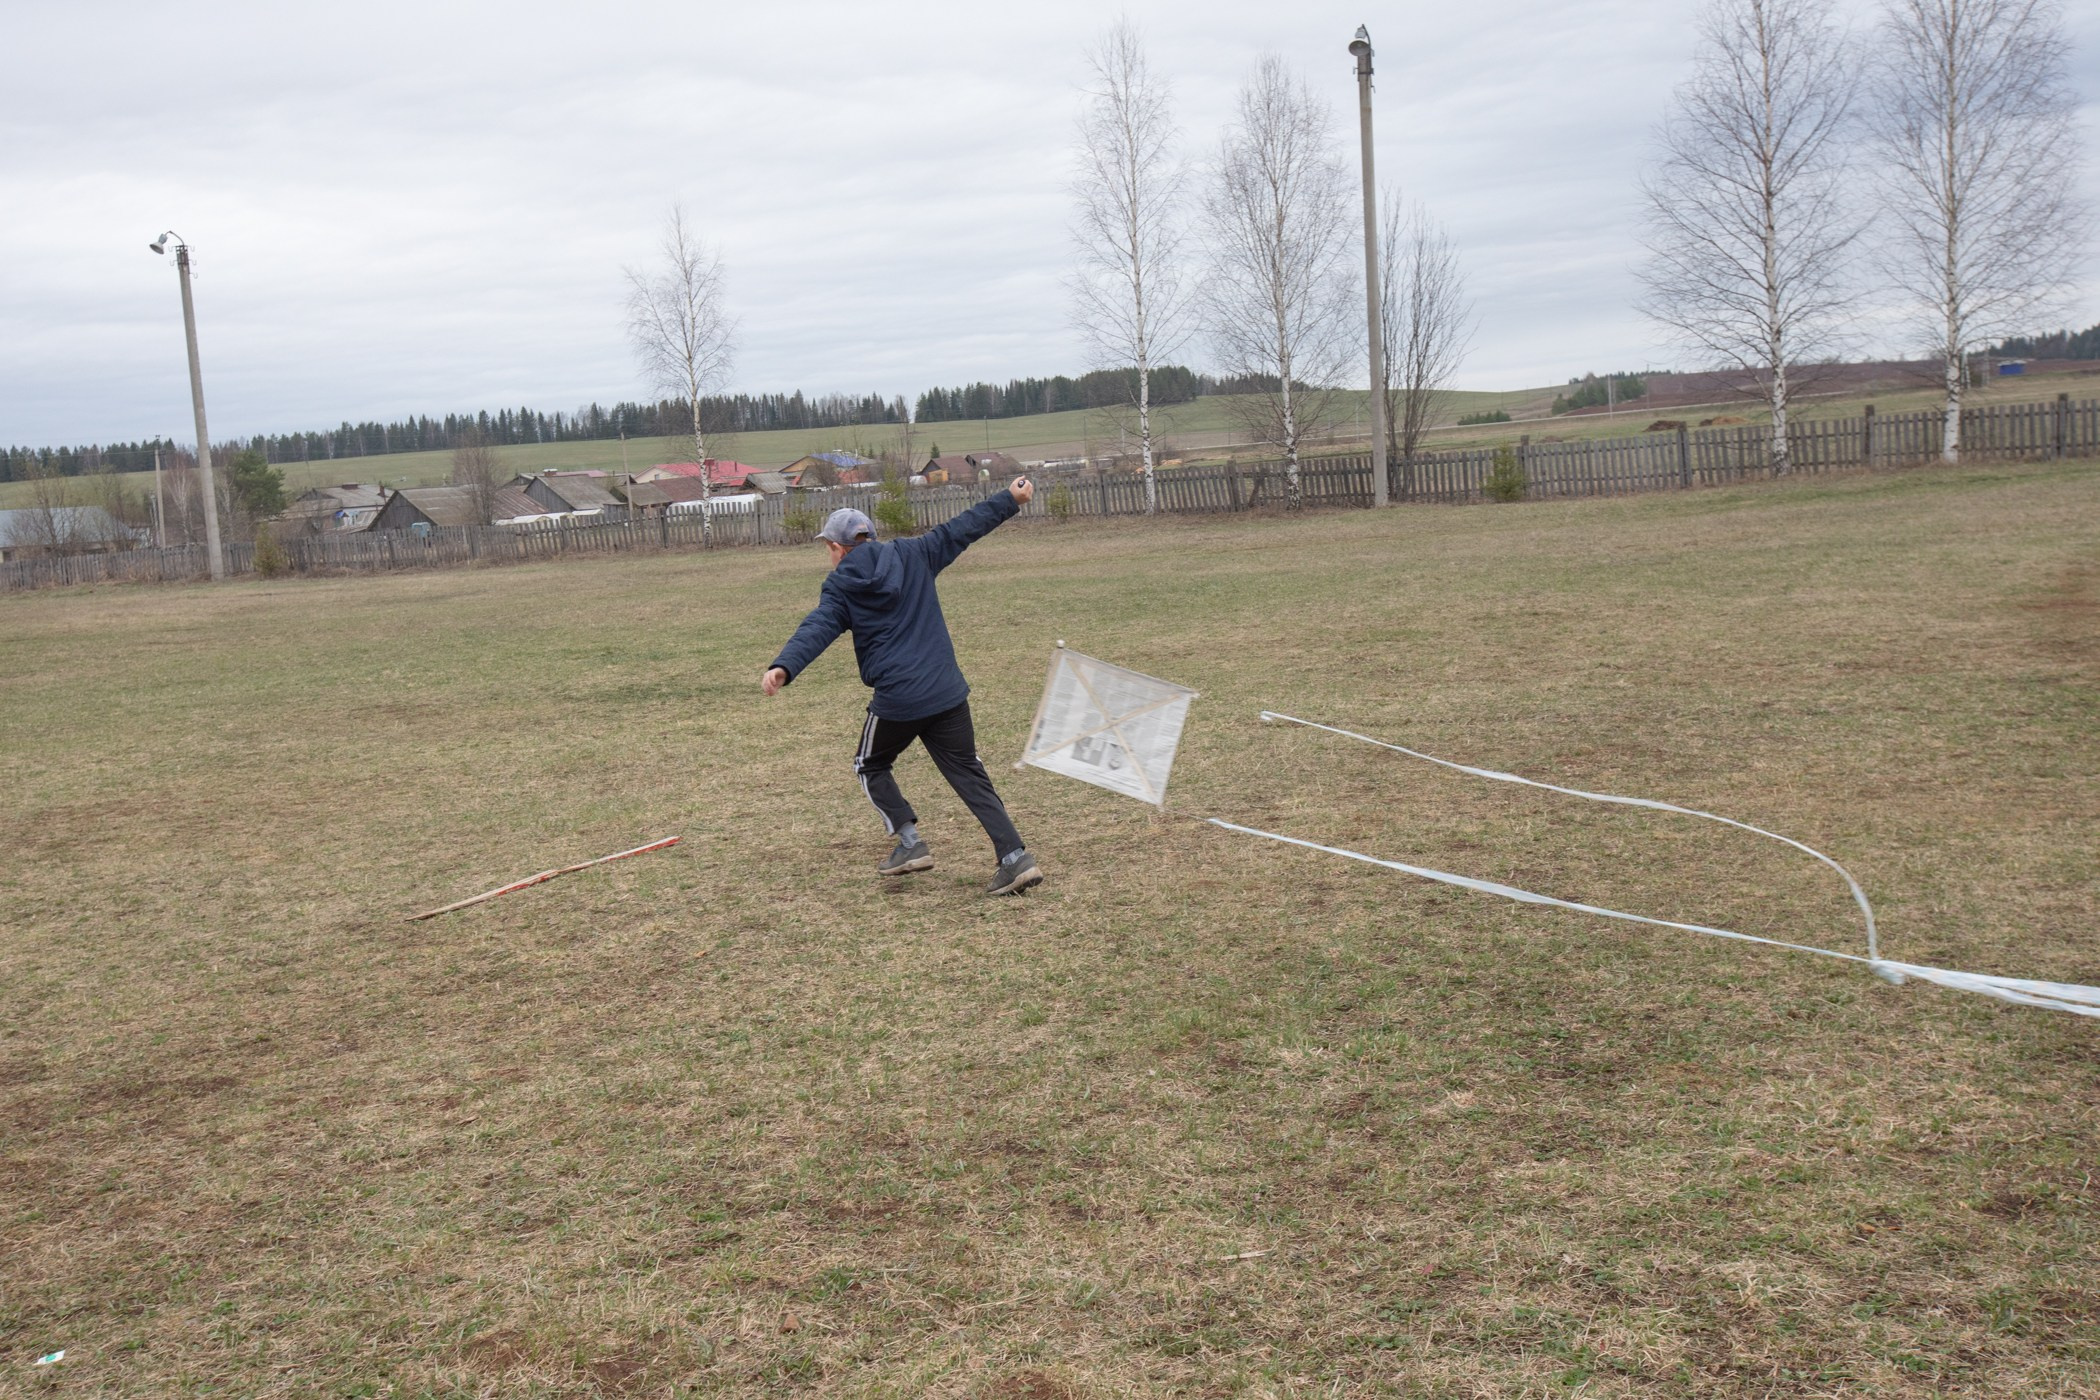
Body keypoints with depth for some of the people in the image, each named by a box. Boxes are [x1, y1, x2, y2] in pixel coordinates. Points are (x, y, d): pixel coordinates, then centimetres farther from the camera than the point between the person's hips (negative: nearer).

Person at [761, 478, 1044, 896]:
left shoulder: (840, 587, 0)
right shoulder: (913, 555, 8)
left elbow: (815, 629, -16)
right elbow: (961, 529, 14)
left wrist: (783, 667, -29)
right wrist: (1010, 499, 24)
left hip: (896, 701, -3)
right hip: (948, 692, 4)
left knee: (870, 766, 23)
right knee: (970, 775, 7)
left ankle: (910, 843, 12)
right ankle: (1015, 857, -4)